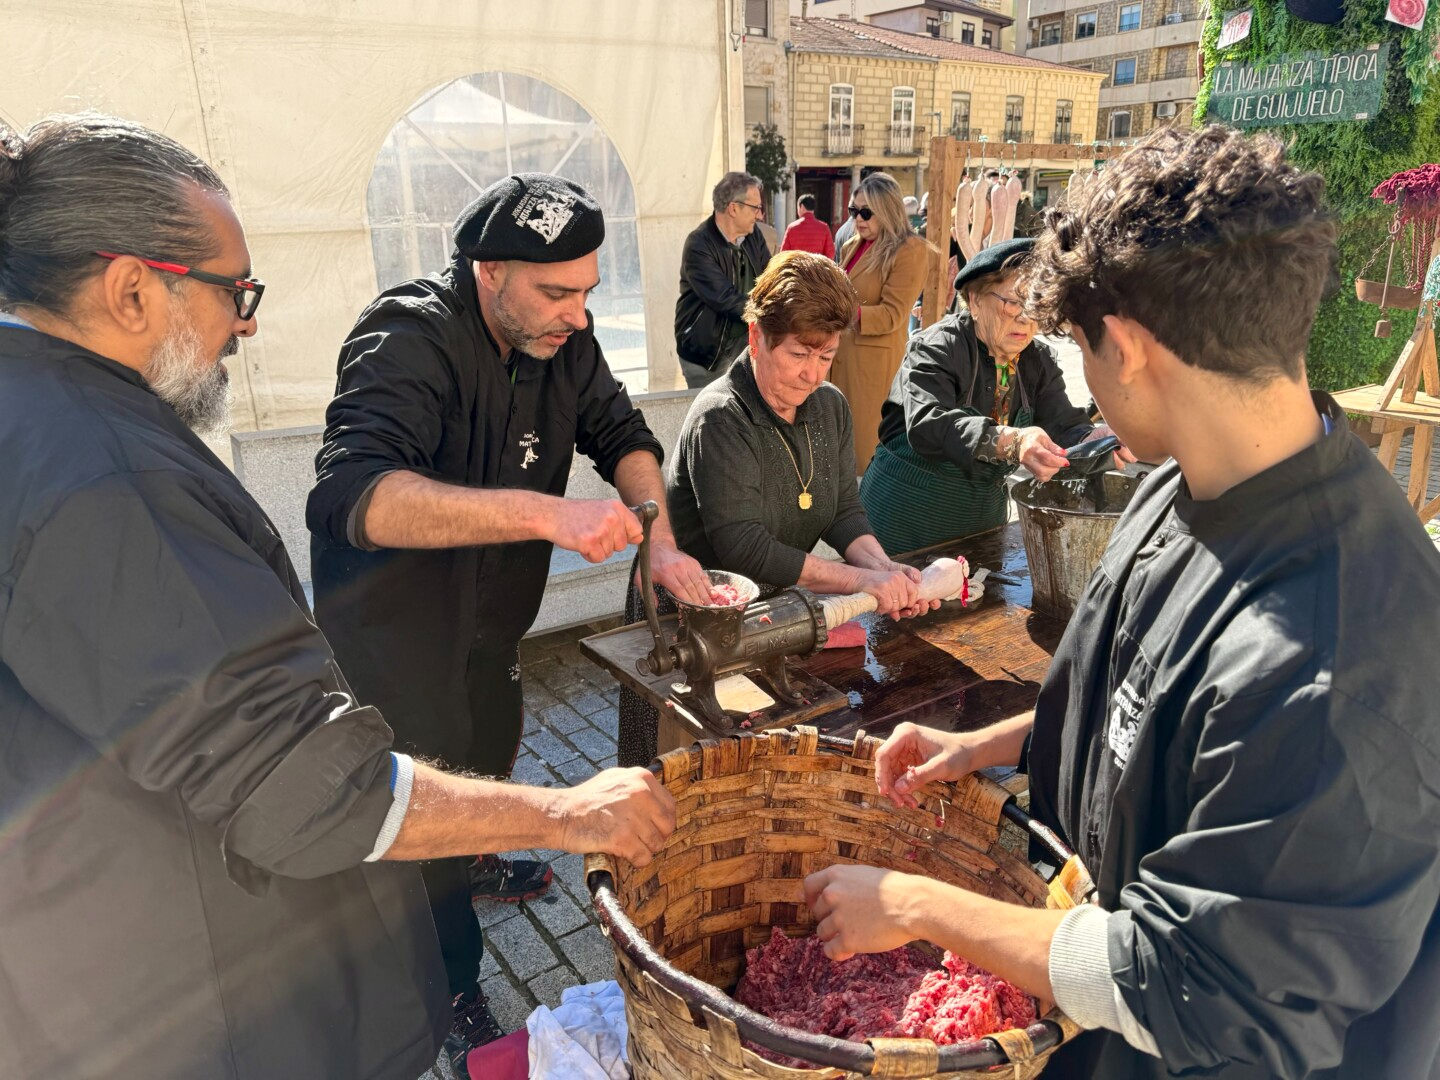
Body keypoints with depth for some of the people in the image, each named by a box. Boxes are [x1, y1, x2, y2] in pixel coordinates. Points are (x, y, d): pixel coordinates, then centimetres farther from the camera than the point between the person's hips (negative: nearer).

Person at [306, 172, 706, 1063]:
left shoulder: (559, 336, -8)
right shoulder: (409, 340, -31)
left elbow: (622, 433, 0)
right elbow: (351, 493, -46)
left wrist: (663, 541, -17)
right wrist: (547, 512, -54)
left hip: (492, 622, 7)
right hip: (397, 639, -7)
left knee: (491, 758, 29)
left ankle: (478, 867, 60)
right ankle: (455, 1011, 30)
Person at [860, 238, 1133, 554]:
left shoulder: (1040, 361, 3)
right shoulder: (936, 348, -16)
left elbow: (1064, 427, -8)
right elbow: (927, 425, -33)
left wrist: (1098, 439, -32)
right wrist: (1010, 442, -47)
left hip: (985, 514, 6)